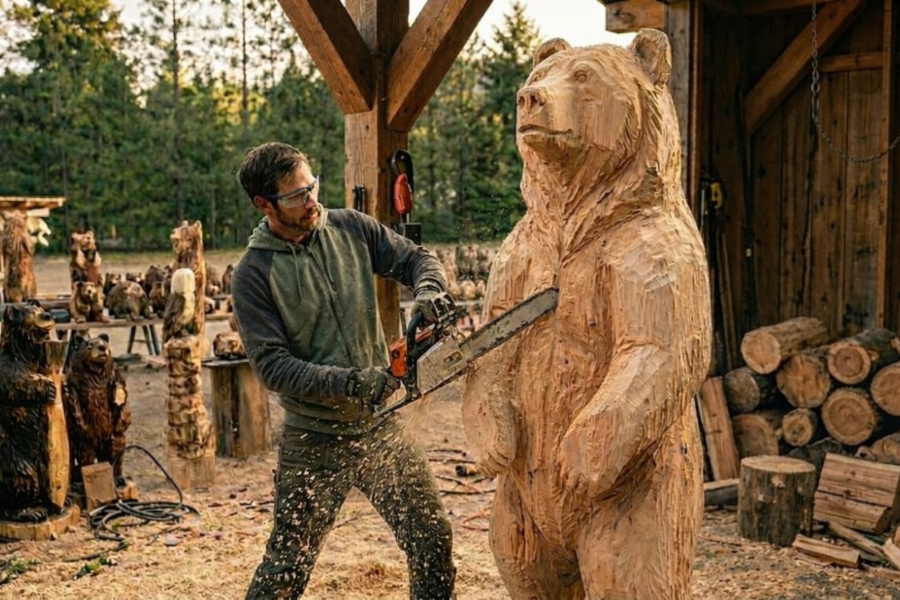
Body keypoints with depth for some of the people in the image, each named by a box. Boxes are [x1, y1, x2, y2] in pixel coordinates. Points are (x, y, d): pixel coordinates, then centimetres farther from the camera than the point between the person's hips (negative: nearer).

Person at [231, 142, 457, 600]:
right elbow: (271, 364, -16)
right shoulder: (254, 274, -12)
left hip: (379, 425, 4)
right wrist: (346, 382, -26)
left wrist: (428, 289, -18)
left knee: (433, 541, 10)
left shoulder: (350, 228, -1)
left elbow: (416, 259, 5)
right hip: (315, 441, -4)